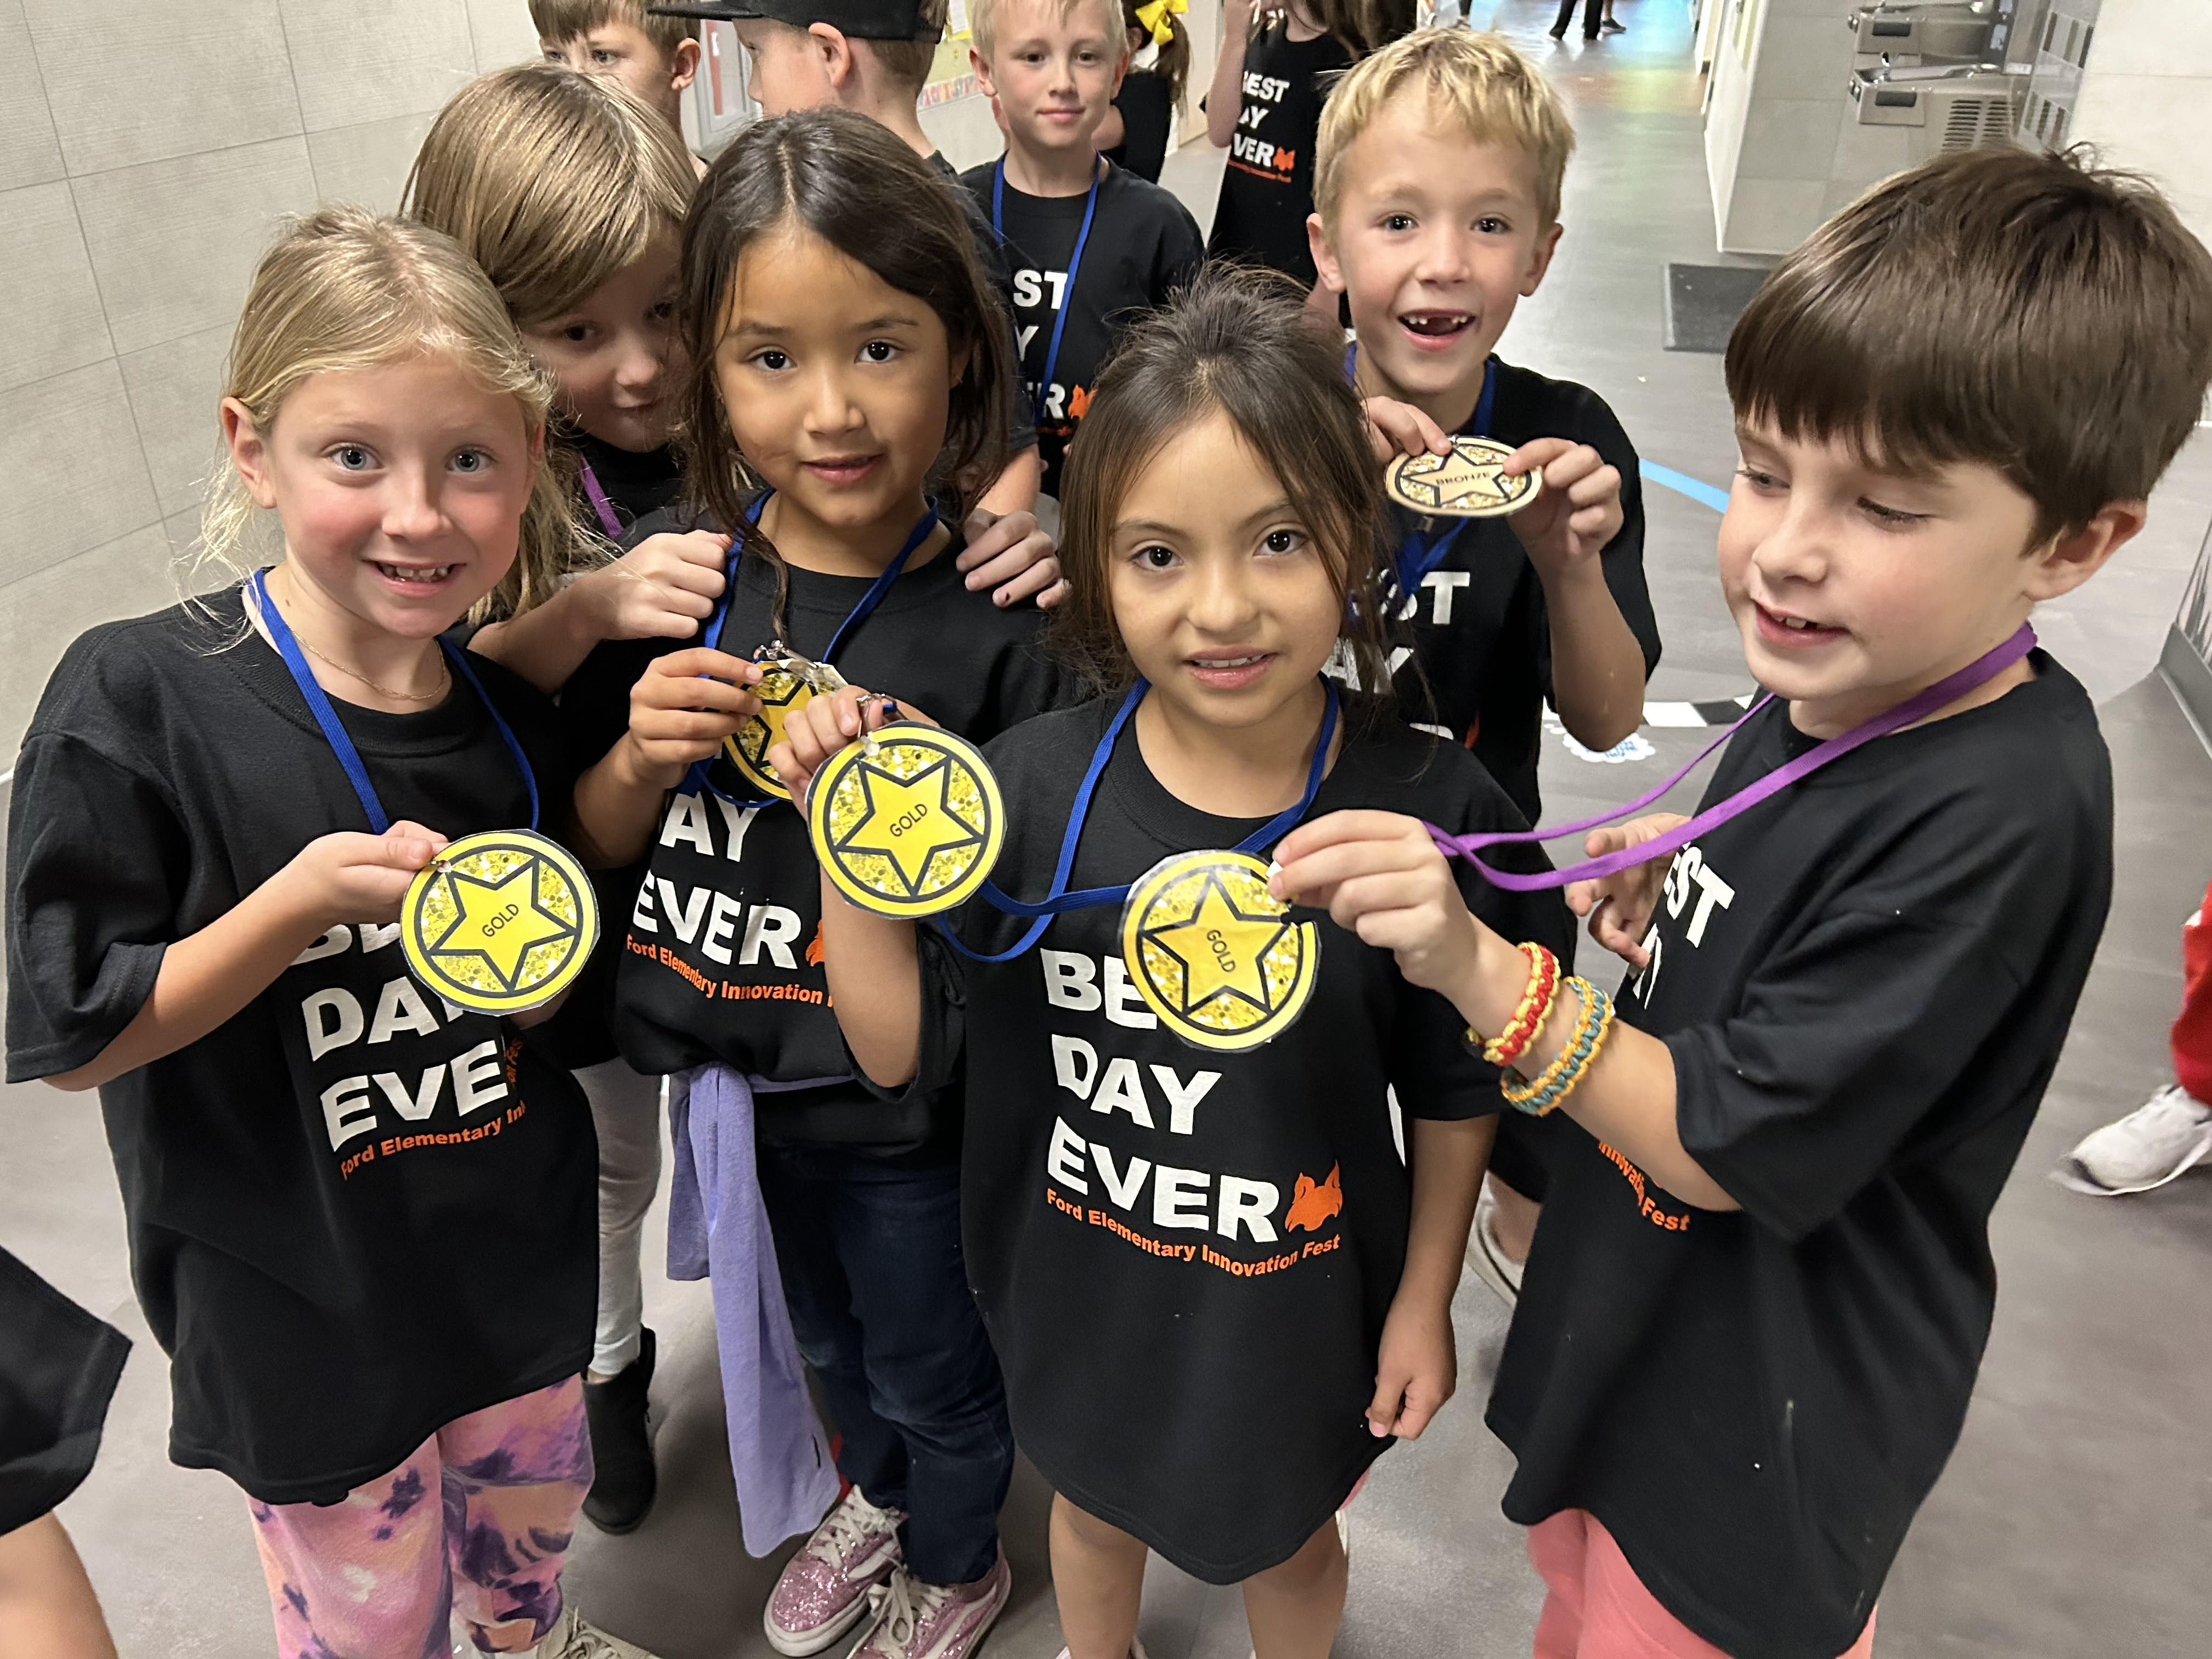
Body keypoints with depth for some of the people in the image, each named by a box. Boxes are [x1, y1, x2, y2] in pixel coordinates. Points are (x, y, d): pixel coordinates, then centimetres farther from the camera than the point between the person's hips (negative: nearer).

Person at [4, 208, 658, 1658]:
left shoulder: (517, 713, -7)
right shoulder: (140, 700, -21)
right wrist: (304, 901, -30)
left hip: (517, 1257, 5)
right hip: (298, 1307, -4)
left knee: (534, 1515, 29)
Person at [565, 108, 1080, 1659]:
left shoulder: (998, 624, -22)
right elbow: (597, 844, 0)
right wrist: (644, 756, -20)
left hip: (906, 1107, -4)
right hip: (727, 1078, 4)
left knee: (934, 1368, 23)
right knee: (818, 1332, 31)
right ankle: (874, 1496, 62)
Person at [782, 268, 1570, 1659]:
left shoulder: (1429, 809, -22)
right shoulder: (1033, 789, -21)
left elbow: (1455, 1088, -8)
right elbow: (906, 1051, -14)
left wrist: (1427, 1299, -1)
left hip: (1302, 1309, -1)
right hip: (1080, 1288, 2)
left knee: (1290, 1546, 29)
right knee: (1096, 1508, 32)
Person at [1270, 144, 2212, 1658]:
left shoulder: (2000, 813, -31)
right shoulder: (1841, 682, -6)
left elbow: (1727, 1147, -29)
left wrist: (1481, 970, -39)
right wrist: (1684, 891, -8)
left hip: (1763, 1422, -7)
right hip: (1634, 1309, 8)